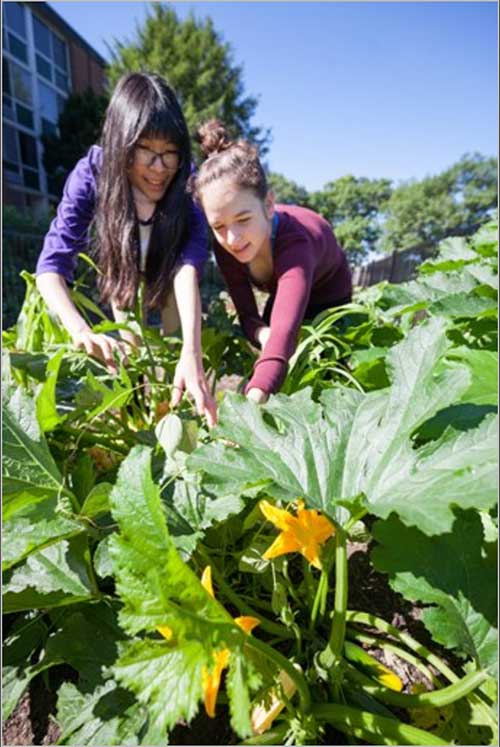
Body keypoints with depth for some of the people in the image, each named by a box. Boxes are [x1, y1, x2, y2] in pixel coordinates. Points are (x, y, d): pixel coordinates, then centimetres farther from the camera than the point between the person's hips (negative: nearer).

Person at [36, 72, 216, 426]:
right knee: (129, 341, -6)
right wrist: (83, 332, -62)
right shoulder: (93, 173, -35)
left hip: (170, 260, 0)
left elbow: (188, 268, -48)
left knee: (173, 334, -9)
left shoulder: (187, 181, -36)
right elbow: (52, 263, -42)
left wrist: (192, 354, -63)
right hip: (124, 261, 0)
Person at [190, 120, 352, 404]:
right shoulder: (225, 243, -29)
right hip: (283, 292, 5)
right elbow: (247, 315, -26)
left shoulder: (294, 243, -47)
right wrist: (263, 334, -51)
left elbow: (286, 329, -63)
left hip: (328, 299, -4)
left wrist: (252, 403, -76)